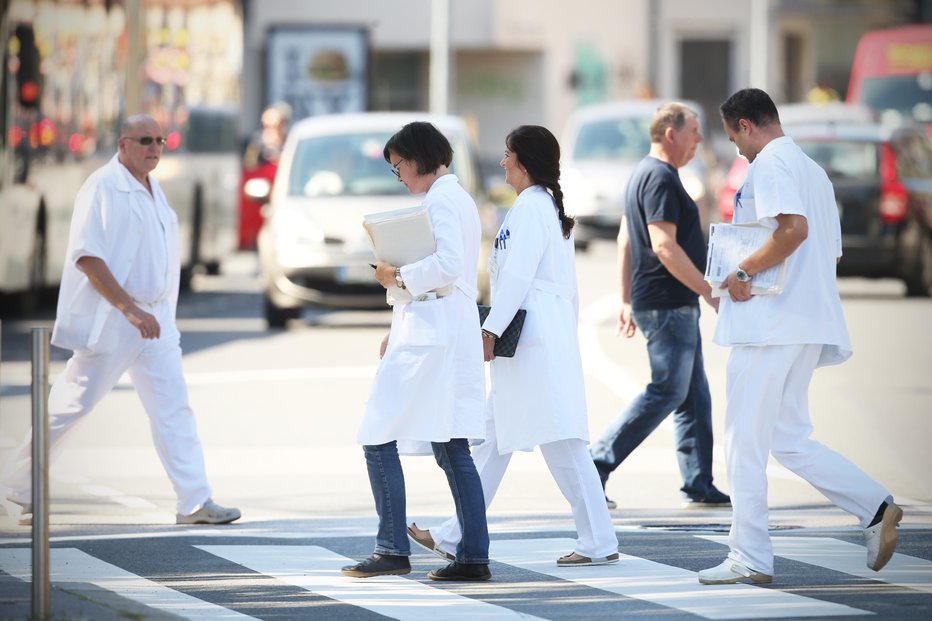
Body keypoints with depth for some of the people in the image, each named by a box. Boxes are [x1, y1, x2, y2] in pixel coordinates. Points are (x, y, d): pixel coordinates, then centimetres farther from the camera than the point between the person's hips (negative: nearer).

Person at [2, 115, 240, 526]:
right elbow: (86, 256, -20)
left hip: (154, 318, 7)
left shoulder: (153, 190, 13)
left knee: (173, 407, -1)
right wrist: (129, 309, -24)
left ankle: (195, 503, -5)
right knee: (72, 403, 1)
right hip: (107, 321, -7)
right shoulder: (103, 187, -13)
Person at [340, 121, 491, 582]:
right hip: (452, 333, 10)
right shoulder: (457, 198, 20)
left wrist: (399, 277, -11)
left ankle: (392, 549, -6)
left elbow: (448, 264, -26)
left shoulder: (440, 200, -11)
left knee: (379, 441, -5)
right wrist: (397, 330, 24)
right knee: (451, 448, 8)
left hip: (430, 335, -10)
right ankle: (474, 556, 4)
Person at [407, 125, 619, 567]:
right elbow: (568, 284, 20)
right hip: (549, 333, 11)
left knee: (559, 443, -9)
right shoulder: (549, 205, 18)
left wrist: (492, 328, -18)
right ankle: (454, 537, 19)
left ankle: (599, 542, -9)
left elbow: (518, 275, -19)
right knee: (495, 437, 13)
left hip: (535, 340, -11)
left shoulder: (529, 206, -11)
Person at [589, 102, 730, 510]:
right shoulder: (661, 178, -15)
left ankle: (699, 486, 10)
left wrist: (628, 301, 22)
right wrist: (709, 292, -20)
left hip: (676, 307, 11)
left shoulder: (646, 174, 18)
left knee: (695, 396, 10)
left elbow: (625, 240, 22)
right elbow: (664, 246, -23)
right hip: (667, 305, -11)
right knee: (667, 392, -9)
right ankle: (597, 465, -7)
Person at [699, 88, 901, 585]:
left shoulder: (770, 163, -9)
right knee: (789, 440, 13)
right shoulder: (812, 170, 20)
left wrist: (745, 271, -18)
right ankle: (875, 508, 3)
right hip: (807, 323, 9)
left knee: (745, 442, -3)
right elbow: (832, 252, 22)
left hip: (769, 322, -9)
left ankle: (749, 559, -1)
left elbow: (794, 228, -26)